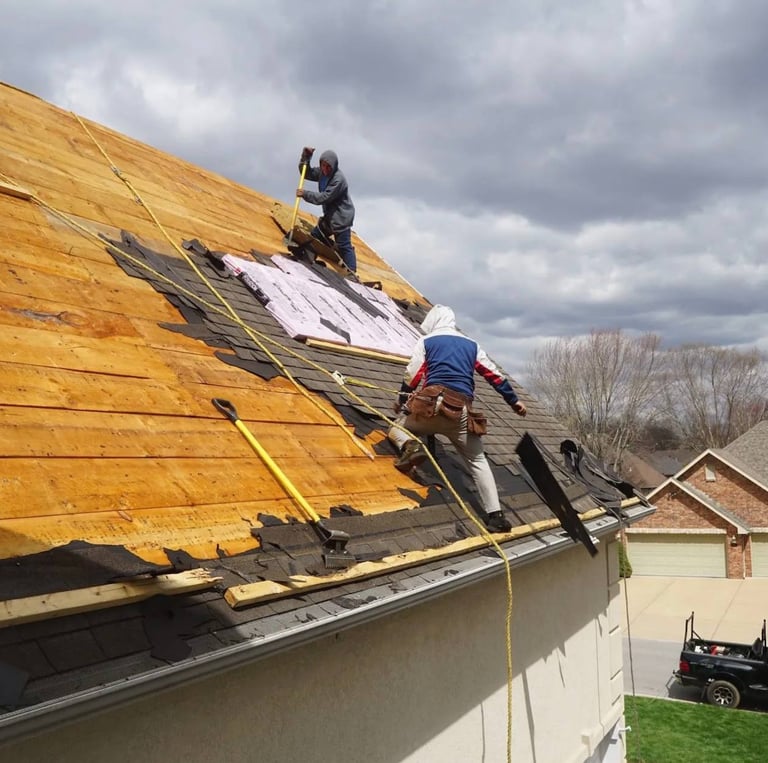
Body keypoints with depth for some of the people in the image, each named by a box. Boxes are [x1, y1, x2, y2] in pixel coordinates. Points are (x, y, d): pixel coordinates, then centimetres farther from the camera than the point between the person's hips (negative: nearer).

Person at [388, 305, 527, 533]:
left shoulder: (426, 341, 12)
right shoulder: (471, 344, 21)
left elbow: (412, 375, 5)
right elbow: (494, 375, 19)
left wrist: (402, 400, 19)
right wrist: (514, 401, 26)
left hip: (431, 403, -2)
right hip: (461, 411, 3)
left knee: (397, 426, 24)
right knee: (477, 461, 14)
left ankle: (410, 446, -12)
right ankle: (495, 516, 3)